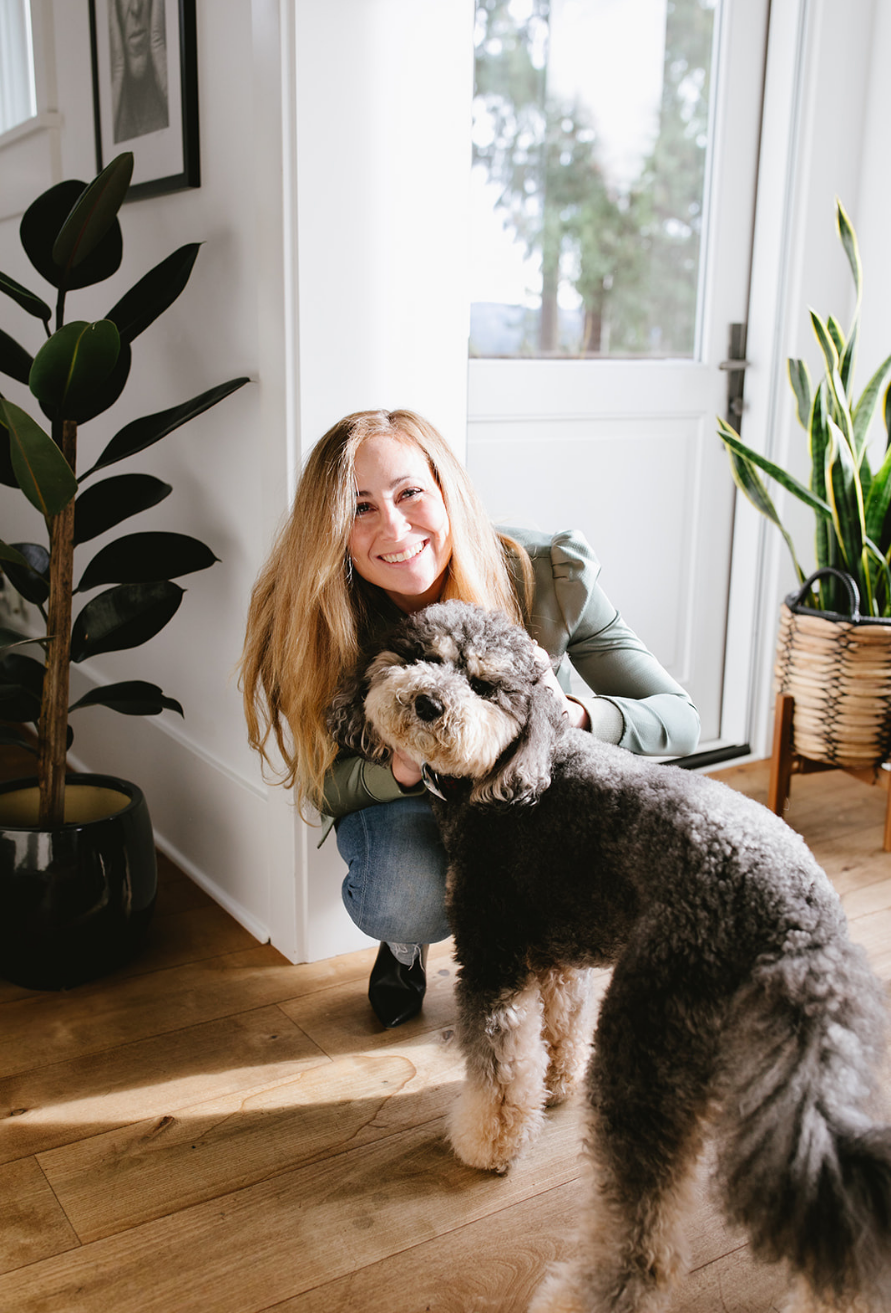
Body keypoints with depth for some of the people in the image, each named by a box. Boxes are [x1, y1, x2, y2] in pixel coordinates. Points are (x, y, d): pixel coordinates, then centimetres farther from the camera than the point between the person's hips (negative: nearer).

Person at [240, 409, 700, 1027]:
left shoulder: (551, 575, -26)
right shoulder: (319, 620, -24)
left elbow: (680, 719, -21)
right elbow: (326, 784, -16)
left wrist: (574, 716, -43)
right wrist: (402, 770, -40)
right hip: (397, 794, 0)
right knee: (401, 901, -33)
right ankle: (407, 941, 8)